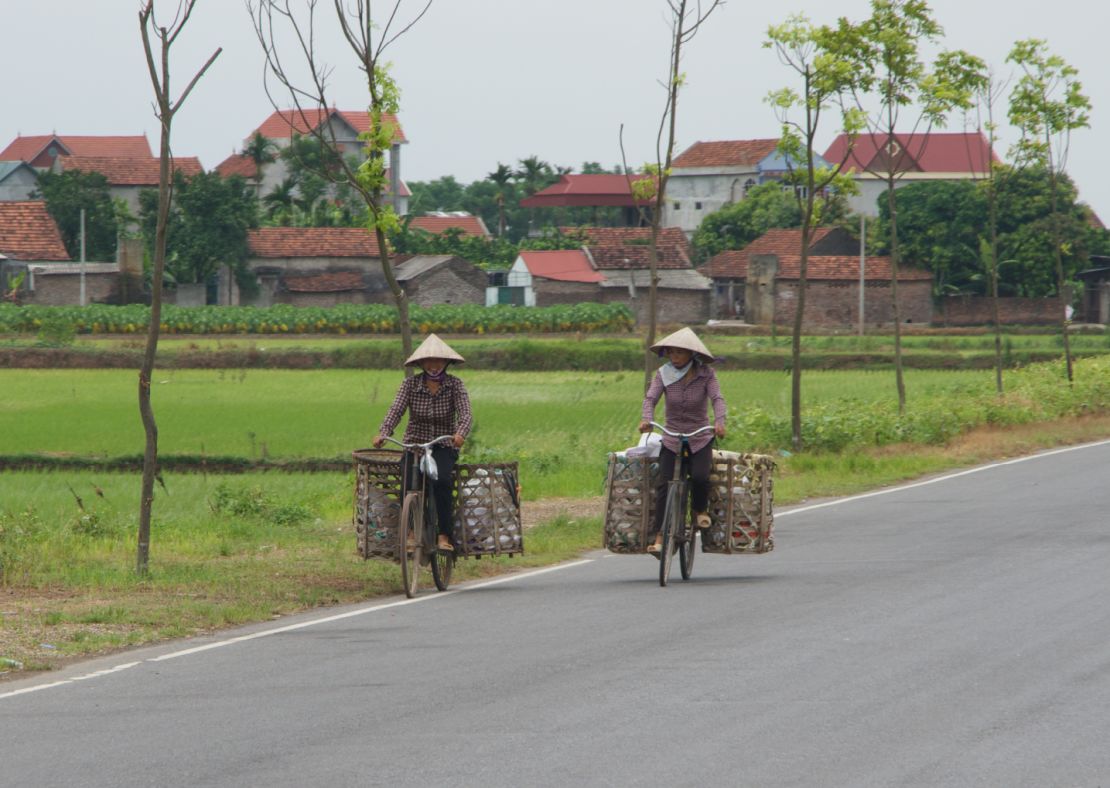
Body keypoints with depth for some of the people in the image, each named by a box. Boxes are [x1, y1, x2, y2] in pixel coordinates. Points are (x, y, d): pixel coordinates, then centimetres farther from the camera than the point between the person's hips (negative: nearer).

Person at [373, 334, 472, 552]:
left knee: (441, 481, -30)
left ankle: (445, 535, -21)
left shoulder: (454, 385, -3)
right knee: (410, 485, -26)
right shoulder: (411, 383, -1)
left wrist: (460, 433, -38)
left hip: (444, 447, -1)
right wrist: (383, 433, -33)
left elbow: (465, 414, -16)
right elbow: (396, 409, -14)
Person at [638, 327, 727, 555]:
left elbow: (717, 399, -19)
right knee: (663, 485, -13)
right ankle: (660, 537, -10)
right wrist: (646, 419, -36)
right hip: (671, 439, 1)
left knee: (699, 477, -25)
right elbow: (651, 398, -15)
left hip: (700, 439, -1)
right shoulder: (664, 374, -4)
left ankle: (700, 510, 8)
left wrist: (719, 421, -39)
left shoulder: (705, 374, -8)